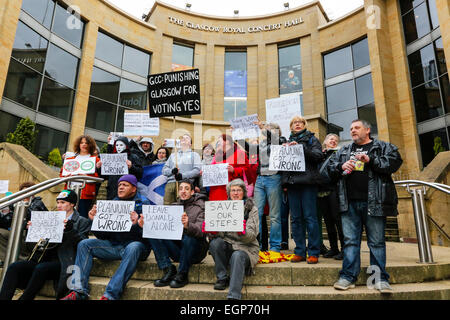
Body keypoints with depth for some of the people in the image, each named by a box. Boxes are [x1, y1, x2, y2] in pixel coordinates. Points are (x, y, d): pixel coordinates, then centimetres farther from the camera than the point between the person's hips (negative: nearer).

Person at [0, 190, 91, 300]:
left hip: (63, 262, -6)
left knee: (40, 269, -33)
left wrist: (71, 230, -23)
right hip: (47, 258, 6)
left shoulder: (82, 222, 5)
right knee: (14, 267, -15)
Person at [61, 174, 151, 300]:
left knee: (133, 248, -37)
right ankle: (79, 292, -10)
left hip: (135, 244, -5)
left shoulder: (143, 204, -3)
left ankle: (110, 295, -35)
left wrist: (136, 224, -32)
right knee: (84, 244, -5)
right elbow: (102, 236, 10)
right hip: (114, 245, 6)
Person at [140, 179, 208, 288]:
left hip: (195, 252, -4)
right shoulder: (173, 206, 12)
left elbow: (200, 231, -21)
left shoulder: (201, 207, -5)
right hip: (177, 249, 4)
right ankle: (169, 270, -12)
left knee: (189, 237, -35)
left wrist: (188, 226, -43)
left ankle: (182, 275, -16)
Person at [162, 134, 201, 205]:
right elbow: (164, 169, 20)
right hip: (170, 183, 3)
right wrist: (171, 171, -3)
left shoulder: (194, 155, 18)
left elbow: (197, 170, 2)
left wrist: (183, 175, -11)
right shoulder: (173, 155, 30)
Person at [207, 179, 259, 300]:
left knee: (237, 256, -34)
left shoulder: (252, 209, 1)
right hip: (227, 246, 3)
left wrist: (243, 232, -34)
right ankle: (222, 278, -10)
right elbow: (219, 233, 0)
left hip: (245, 248, -3)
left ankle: (234, 296, -35)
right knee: (215, 242, -25)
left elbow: (252, 236, -11)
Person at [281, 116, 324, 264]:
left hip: (307, 182, -4)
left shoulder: (311, 139, 10)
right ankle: (300, 252, 13)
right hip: (292, 182, 4)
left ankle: (313, 252, 4)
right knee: (296, 218, 5)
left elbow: (319, 155, -7)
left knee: (310, 217, -4)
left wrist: (300, 148, -14)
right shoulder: (288, 141, 21)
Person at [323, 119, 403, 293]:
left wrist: (370, 160, -12)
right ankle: (348, 276, 10)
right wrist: (341, 167, -3)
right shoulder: (343, 151, 21)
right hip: (349, 203, 3)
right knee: (350, 240, 4)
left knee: (377, 241, 4)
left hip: (374, 202, -3)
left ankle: (380, 278, 15)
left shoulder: (383, 147, 12)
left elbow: (395, 162, -5)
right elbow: (328, 169, 16)